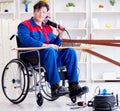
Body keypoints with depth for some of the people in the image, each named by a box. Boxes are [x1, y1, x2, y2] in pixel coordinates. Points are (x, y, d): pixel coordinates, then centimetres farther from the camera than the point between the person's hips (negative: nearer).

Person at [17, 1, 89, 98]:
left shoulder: (48, 28, 23)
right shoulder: (24, 25, 3)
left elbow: (55, 45, 23)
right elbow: (26, 40, -18)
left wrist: (60, 35, 5)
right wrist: (45, 45, -24)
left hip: (51, 57, 6)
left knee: (70, 52, -15)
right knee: (49, 51, -36)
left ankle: (73, 87, -24)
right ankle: (55, 87, -38)